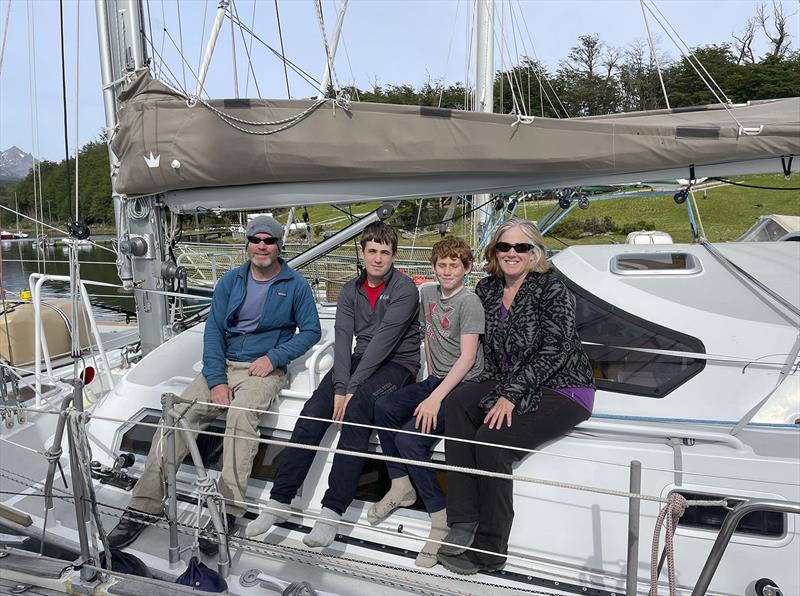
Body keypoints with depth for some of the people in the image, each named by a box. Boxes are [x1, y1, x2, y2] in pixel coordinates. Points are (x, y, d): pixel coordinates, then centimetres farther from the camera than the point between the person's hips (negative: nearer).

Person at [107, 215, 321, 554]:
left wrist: (275, 356, -11)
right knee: (180, 414, -17)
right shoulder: (230, 282, 9)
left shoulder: (295, 285, 2)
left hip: (264, 369, -3)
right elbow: (213, 331, 3)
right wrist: (216, 381, -9)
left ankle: (227, 511, -33)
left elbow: (311, 331, 3)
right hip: (224, 364, 4)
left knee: (241, 413, -34)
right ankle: (145, 506, -11)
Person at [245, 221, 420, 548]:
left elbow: (383, 340, -19)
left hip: (398, 364, -5)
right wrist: (339, 387, -17)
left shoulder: (404, 289, -11)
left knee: (356, 409, -32)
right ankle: (279, 500, -14)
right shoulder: (350, 290, 8)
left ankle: (332, 511, -29)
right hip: (361, 360, 5)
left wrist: (351, 389, -23)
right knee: (313, 410, -18)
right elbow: (343, 339, -3)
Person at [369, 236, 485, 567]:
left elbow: (467, 357, -18)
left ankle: (442, 520, -11)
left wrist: (435, 398, -24)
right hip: (435, 380, 7)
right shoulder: (427, 293, 11)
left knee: (409, 439, -24)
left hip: (464, 385, -7)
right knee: (383, 407, -16)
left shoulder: (469, 302, -12)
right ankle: (401, 488, -1)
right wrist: (431, 377, 13)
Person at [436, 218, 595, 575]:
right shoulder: (487, 289, 8)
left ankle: (489, 552, -10)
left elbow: (555, 350, -18)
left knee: (491, 441, -25)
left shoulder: (551, 288, -11)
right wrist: (495, 391, 1)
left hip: (563, 390, -6)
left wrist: (511, 396, -22)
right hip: (508, 385, 6)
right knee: (456, 404, -20)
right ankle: (464, 523, -21)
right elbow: (488, 347, 16)